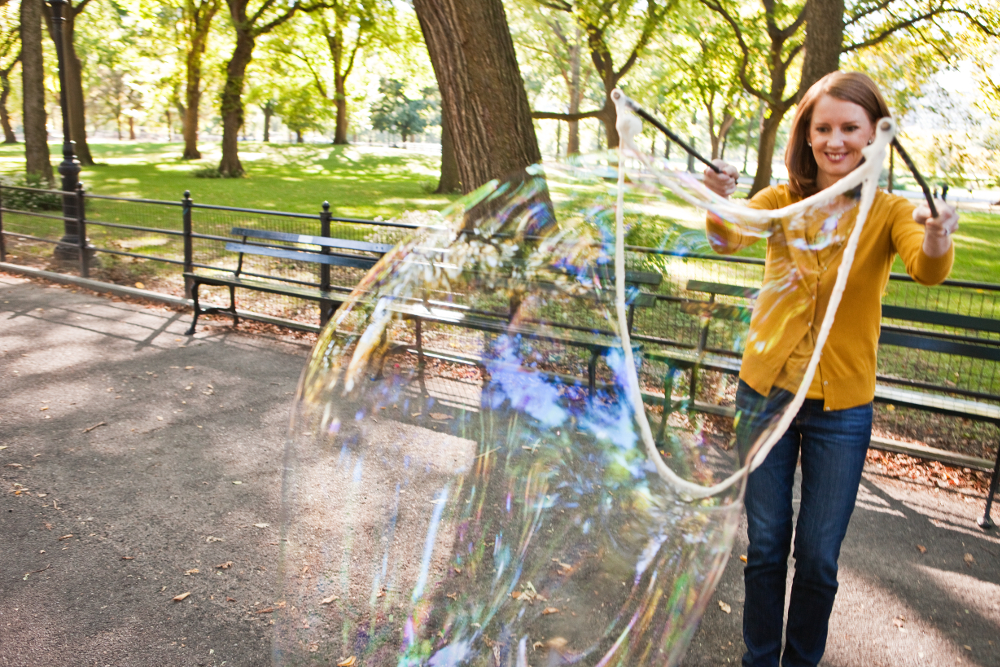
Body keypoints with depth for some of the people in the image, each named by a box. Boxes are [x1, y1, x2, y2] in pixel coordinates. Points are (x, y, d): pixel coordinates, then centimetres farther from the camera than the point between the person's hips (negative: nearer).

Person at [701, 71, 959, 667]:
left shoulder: (888, 213, -4)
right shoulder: (782, 201, -2)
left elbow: (927, 269, -24)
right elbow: (730, 239, -21)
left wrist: (937, 240, -47)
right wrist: (720, 204, -44)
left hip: (842, 408, 0)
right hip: (767, 393, 1)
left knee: (818, 556, 8)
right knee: (765, 546, 11)